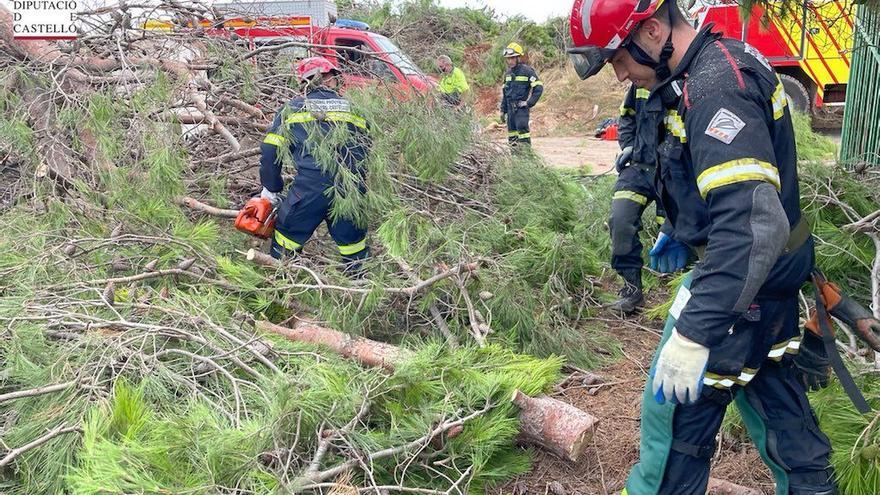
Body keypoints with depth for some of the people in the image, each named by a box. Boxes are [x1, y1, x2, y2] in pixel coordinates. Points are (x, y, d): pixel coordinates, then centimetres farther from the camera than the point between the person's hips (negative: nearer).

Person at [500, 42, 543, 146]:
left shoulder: (527, 71, -7)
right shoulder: (507, 73, 14)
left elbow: (538, 88, -11)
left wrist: (529, 103, -15)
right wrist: (503, 110, 17)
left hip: (521, 107, -7)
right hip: (510, 108, 7)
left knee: (522, 130, -14)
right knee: (511, 135, 7)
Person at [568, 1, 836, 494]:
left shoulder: (714, 89, -28)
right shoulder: (722, 60, 4)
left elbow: (752, 224, -36)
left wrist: (693, 335, -38)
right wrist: (681, 232, 26)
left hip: (741, 280, -10)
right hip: (770, 269, 10)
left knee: (677, 410, 4)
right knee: (774, 395, 23)